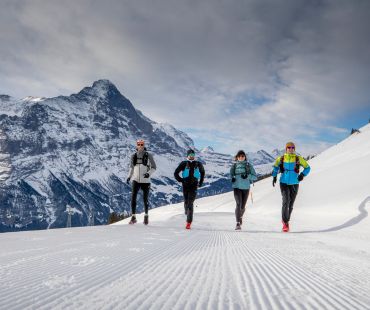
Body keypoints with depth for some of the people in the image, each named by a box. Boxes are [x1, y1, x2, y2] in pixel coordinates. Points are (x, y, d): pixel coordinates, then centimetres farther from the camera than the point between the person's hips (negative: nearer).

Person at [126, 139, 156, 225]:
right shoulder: (134, 156, 5)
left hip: (145, 181, -2)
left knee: (145, 199, 5)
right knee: (133, 198, -9)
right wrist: (129, 177, 6)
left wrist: (148, 173, -18)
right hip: (136, 180, 2)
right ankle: (133, 217, -2)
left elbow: (154, 167, -1)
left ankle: (146, 216, 26)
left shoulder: (148, 155, -3)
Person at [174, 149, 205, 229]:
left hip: (194, 186, -1)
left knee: (190, 203, -10)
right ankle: (187, 213, 40)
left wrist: (200, 182, 19)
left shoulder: (198, 164, 6)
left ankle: (189, 221, -10)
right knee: (186, 202, 10)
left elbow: (202, 172, 24)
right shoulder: (183, 164, 1)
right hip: (185, 185, 1)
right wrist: (181, 180, -3)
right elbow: (176, 173, 6)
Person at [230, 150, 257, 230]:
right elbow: (230, 174, 11)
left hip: (246, 187, 1)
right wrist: (232, 178, -12)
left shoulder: (248, 165, 4)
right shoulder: (234, 165, 6)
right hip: (237, 187, -1)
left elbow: (255, 176, 2)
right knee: (238, 204, -17)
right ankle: (238, 224, -19)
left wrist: (248, 176, -16)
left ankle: (240, 217, 43)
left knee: (243, 206, 11)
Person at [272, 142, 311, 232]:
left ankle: (285, 220, 30)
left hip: (294, 184, 1)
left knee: (291, 204, 8)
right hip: (284, 183, -1)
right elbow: (275, 167, 20)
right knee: (286, 201, -16)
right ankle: (285, 223, -8)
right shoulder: (281, 159, 2)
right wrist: (274, 176, 9)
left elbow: (307, 167, 10)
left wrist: (302, 174, -6)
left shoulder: (298, 159, 0)